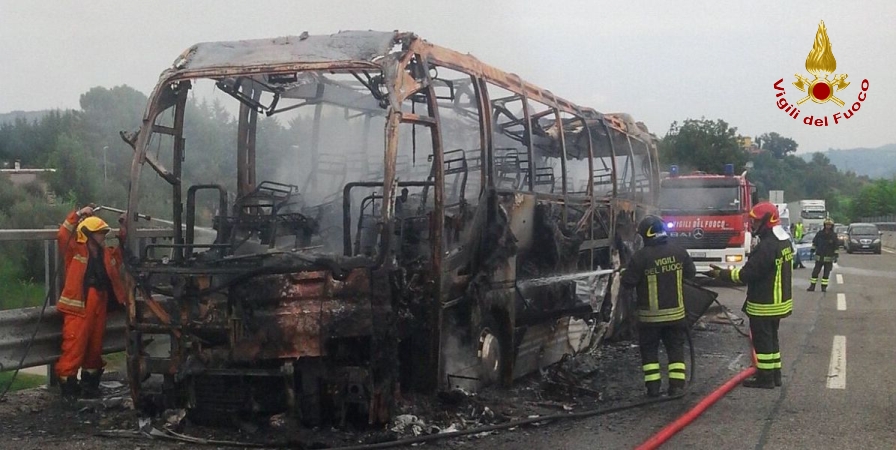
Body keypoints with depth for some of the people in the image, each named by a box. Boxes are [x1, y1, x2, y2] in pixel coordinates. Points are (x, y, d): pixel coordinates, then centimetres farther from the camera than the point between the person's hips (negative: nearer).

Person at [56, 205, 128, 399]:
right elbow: (62, 236, -17)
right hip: (78, 306, -7)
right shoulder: (75, 250, -4)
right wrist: (78, 215, -18)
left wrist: (123, 236, 17)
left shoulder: (107, 253, 14)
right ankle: (68, 385, -2)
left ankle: (90, 383, 26)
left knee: (95, 346, 14)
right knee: (74, 346, -9)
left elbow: (120, 256, 30)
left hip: (99, 305, 7)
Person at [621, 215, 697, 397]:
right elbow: (691, 273, 8)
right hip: (676, 312, 3)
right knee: (676, 348, 14)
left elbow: (628, 282, -13)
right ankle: (677, 385, 10)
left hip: (650, 315, -3)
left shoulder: (641, 256, -18)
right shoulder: (679, 252, -5)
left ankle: (653, 387, 8)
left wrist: (625, 273, 8)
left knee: (649, 349, 10)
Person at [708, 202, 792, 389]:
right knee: (771, 338, 19)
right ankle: (775, 374, 27)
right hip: (779, 301, 10)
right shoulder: (784, 240, 7)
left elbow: (746, 274, -24)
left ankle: (765, 377, 9)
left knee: (762, 340, 2)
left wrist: (721, 273, -15)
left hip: (764, 304, -10)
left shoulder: (767, 246, -25)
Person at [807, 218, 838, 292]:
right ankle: (812, 286, 8)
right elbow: (814, 242, 11)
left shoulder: (834, 235, -2)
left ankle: (824, 287, 10)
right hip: (819, 256, 1)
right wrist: (813, 250, 7)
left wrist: (836, 255, -2)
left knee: (826, 273, 2)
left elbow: (836, 247, 1)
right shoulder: (819, 234, 1)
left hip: (829, 258, -1)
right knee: (815, 272, 2)